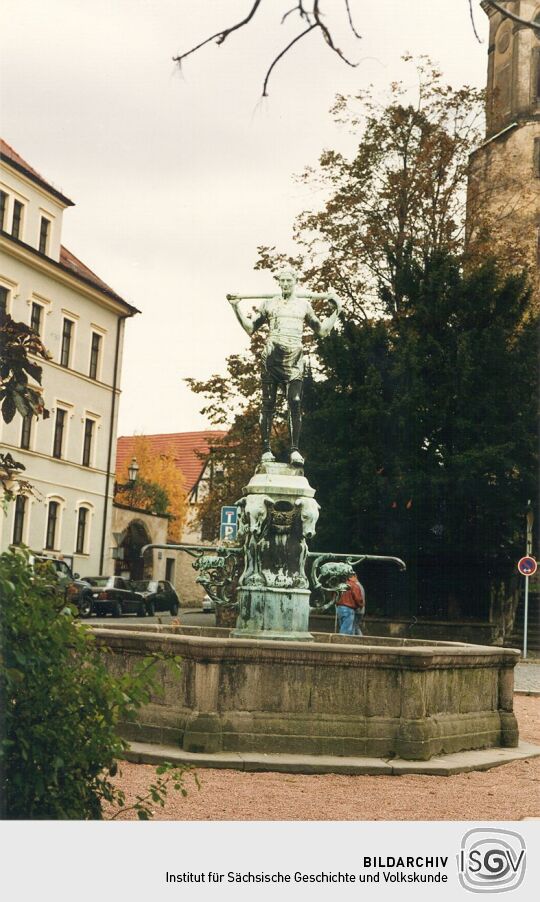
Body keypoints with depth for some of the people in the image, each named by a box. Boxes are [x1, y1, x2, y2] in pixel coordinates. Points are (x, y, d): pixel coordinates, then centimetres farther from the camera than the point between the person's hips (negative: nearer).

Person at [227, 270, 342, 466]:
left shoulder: (304, 305, 17)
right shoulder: (268, 304, 16)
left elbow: (322, 331, 16)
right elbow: (250, 328, 16)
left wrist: (337, 310, 9)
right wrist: (237, 307, 10)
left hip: (293, 360, 0)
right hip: (271, 357, 0)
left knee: (295, 403, -13)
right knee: (268, 404, -2)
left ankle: (295, 450, -14)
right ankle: (266, 449, 0)